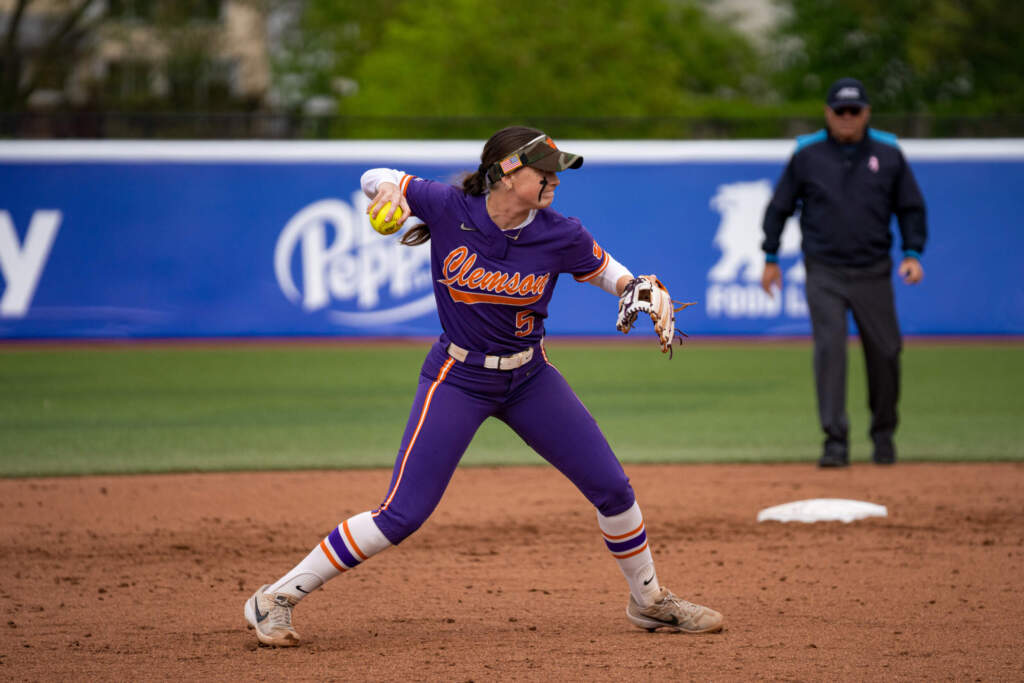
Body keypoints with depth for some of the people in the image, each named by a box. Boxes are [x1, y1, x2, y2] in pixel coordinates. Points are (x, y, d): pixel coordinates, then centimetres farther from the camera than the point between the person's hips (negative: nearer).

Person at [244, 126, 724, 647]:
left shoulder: (559, 236, -13)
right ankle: (275, 599, -3)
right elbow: (376, 178, -2)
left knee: (612, 489, 4)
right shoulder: (448, 209, -18)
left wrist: (644, 293, -14)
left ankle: (648, 601, 29)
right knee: (402, 514, -13)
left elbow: (606, 272, 6)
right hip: (457, 381, -4)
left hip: (530, 379, 4)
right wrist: (388, 192, -25)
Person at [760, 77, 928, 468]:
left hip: (873, 273, 1)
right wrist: (770, 258, 8)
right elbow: (780, 207, 10)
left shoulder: (887, 154, 5)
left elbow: (911, 207, 10)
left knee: (884, 353, 4)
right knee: (829, 349, -12)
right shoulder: (807, 154, 3)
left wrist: (912, 252, -3)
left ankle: (883, 434, 23)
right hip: (824, 274, -1)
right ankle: (836, 441, -11)